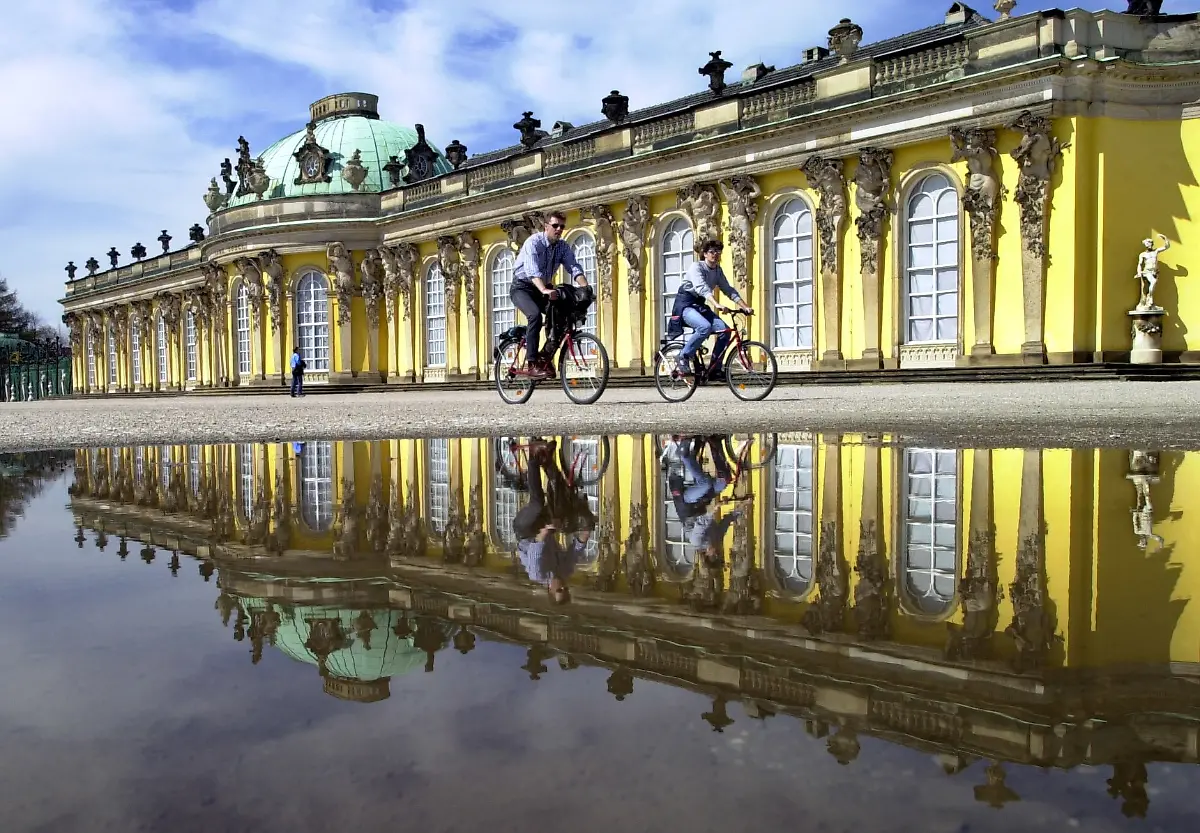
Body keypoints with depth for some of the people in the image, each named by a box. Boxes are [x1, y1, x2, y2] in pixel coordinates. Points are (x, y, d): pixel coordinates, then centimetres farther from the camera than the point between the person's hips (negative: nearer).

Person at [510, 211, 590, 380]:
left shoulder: (563, 246, -3)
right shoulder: (534, 242, -20)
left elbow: (574, 268, -16)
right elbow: (532, 270, -36)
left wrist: (586, 288, -36)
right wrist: (544, 291, -53)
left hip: (543, 288, 6)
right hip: (522, 287, -6)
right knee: (535, 315, -32)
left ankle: (546, 356, 0)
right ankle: (532, 363, -28)